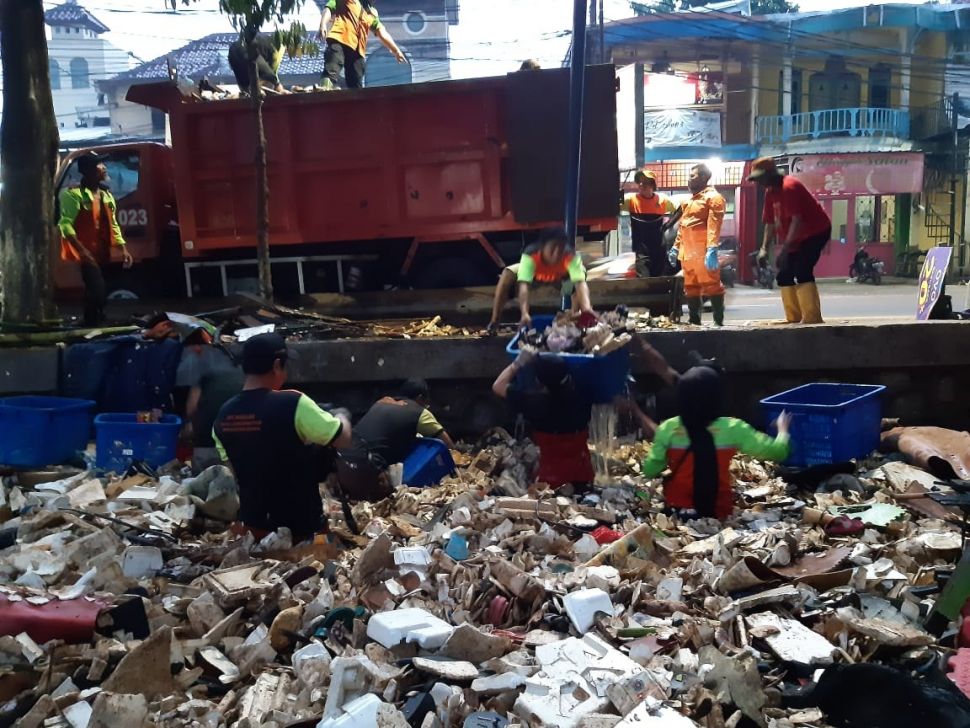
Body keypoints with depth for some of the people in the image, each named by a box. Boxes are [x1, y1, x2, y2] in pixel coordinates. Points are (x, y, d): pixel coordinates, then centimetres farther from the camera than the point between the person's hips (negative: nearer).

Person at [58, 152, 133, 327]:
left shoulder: (107, 195, 15)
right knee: (97, 291, -18)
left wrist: (123, 249, 8)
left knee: (94, 292, 14)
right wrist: (81, 250, -28)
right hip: (86, 253, -8)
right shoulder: (73, 194, -9)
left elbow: (113, 225, 19)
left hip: (102, 253, 8)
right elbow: (66, 224, -16)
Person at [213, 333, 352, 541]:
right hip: (298, 525, -6)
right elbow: (344, 439, -15)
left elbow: (235, 467, 9)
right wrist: (341, 418, 5)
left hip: (253, 523, 6)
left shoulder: (223, 415, -3)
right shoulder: (293, 404, -22)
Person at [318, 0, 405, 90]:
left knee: (356, 87, 0)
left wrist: (396, 51, 14)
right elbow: (329, 9, 6)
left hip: (358, 50, 5)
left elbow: (382, 32, 22)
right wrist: (323, 25, -13)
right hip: (338, 39, -5)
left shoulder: (372, 12, 27)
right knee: (331, 71, -24)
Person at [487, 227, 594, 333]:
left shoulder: (571, 256, -41)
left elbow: (580, 282, -53)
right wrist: (524, 313, -69)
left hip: (560, 277, 1)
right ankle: (495, 321, -16)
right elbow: (524, 285, -53)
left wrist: (587, 308, -71)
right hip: (535, 274, -1)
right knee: (508, 273, -28)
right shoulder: (530, 255, -44)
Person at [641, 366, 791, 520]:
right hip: (718, 512, 0)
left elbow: (649, 472, -10)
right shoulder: (732, 429, -15)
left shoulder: (668, 429, -14)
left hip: (676, 510, 0)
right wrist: (783, 430, 13)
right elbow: (777, 452, -7)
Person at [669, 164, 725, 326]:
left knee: (711, 286, -8)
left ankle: (719, 322, -6)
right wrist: (676, 247, 22)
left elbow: (714, 225, -16)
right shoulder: (690, 200, 24)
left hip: (703, 252, -9)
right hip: (687, 252, 9)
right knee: (690, 288, 11)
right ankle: (694, 322, 17)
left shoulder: (712, 197, -4)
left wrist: (712, 250, -25)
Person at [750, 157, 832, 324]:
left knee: (802, 272, -22)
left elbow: (797, 220, -30)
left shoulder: (789, 187, -23)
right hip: (797, 237, 10)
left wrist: (784, 248, -35)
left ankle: (813, 318, -21)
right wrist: (765, 248, 1)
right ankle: (794, 319, 12)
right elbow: (771, 223, 10)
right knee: (784, 276, 7)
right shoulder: (770, 193, 5)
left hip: (815, 231, -10)